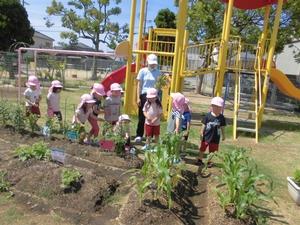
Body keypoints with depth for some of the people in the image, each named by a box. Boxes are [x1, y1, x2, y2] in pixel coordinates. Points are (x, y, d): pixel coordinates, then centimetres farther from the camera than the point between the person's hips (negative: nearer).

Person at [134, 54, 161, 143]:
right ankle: (139, 135, 14)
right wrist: (138, 98, -4)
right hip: (144, 95, -1)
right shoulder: (143, 71, 2)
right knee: (142, 117, 4)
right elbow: (139, 85, 2)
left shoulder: (158, 72, 7)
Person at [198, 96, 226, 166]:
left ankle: (209, 161, 31)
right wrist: (201, 133, -3)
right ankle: (200, 160, 33)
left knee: (212, 150, 13)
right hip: (206, 136, -1)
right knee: (202, 148, 13)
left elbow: (222, 127, 5)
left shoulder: (221, 118, -6)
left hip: (215, 138, 1)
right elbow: (204, 125, -5)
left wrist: (223, 135, 11)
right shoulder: (208, 115, -12)